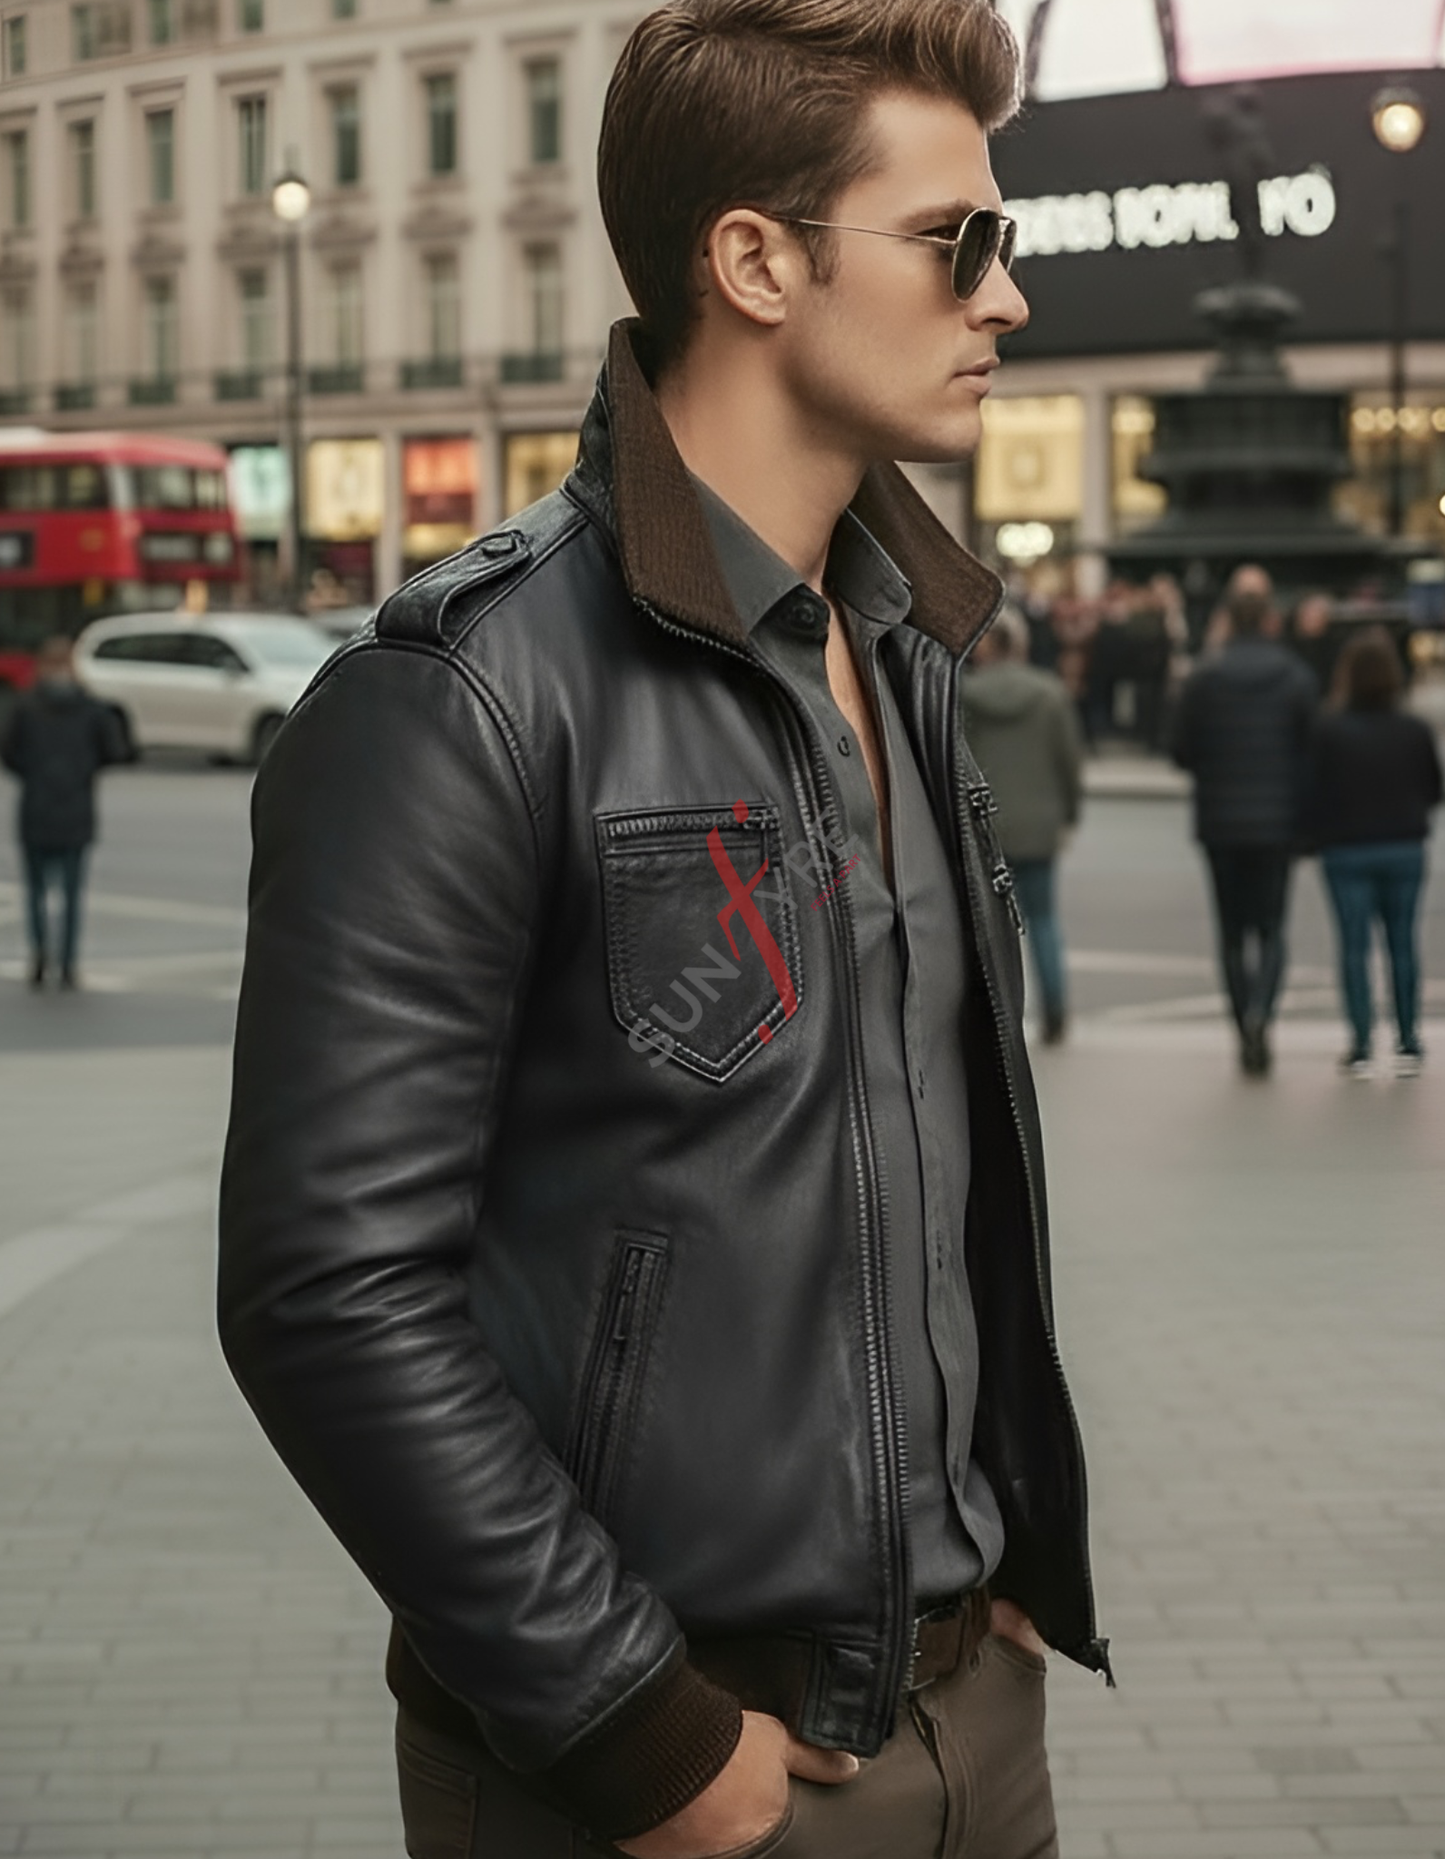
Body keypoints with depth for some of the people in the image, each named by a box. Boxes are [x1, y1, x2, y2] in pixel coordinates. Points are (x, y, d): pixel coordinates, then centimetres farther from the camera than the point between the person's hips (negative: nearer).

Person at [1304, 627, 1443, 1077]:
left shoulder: (1329, 730, -11)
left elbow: (1316, 793, -9)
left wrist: (1315, 833, 8)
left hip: (1346, 851, -2)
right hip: (1405, 849, 2)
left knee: (1354, 945, 3)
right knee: (1403, 942, 10)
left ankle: (1361, 1044, 0)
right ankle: (1408, 1043, 11)